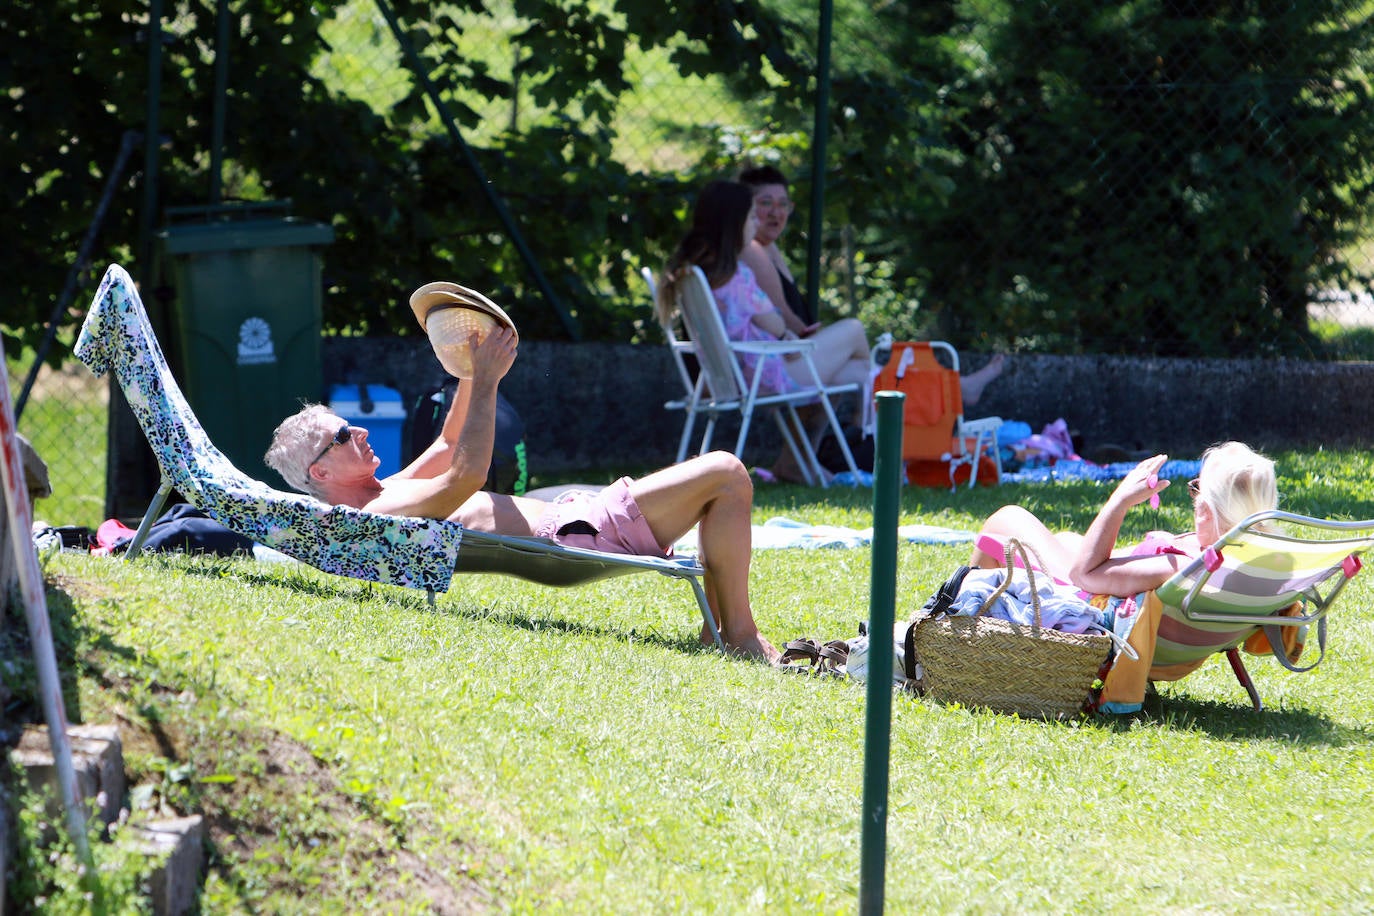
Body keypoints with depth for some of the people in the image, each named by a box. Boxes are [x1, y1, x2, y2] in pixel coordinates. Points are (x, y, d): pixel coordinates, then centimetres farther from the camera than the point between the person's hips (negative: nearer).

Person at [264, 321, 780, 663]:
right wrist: (485, 382, -23)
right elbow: (466, 475, -29)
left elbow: (447, 446, 29)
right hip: (574, 538, -11)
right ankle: (741, 636, -10)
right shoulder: (377, 515, -18)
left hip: (567, 518, 11)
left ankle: (715, 629, 10)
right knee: (726, 476, -14)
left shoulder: (385, 494, 16)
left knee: (724, 477, 18)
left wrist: (473, 372, 15)